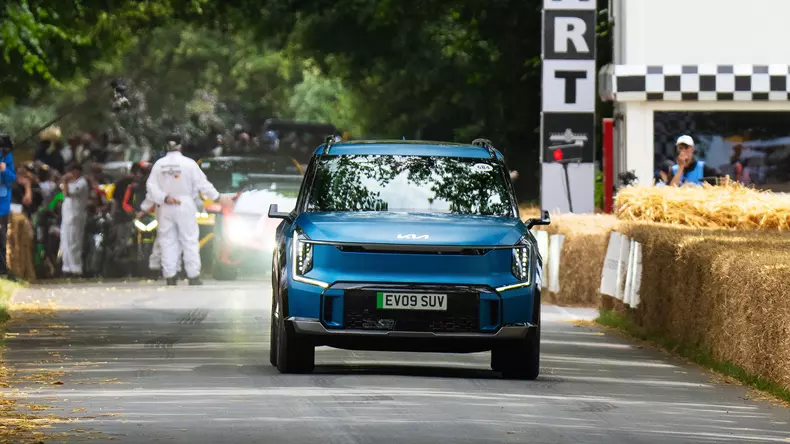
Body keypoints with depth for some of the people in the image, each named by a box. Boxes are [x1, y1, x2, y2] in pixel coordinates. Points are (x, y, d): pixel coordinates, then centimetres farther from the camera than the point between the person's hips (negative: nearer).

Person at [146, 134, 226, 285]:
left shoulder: (159, 164, 0)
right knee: (190, 240, 2)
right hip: (185, 205, -2)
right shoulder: (188, 163, -7)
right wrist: (217, 197, 2)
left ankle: (170, 276, 3)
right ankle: (193, 277, -1)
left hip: (166, 208, 2)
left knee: (168, 241, 6)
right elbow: (202, 183, -6)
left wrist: (164, 197, -10)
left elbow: (151, 186, -6)